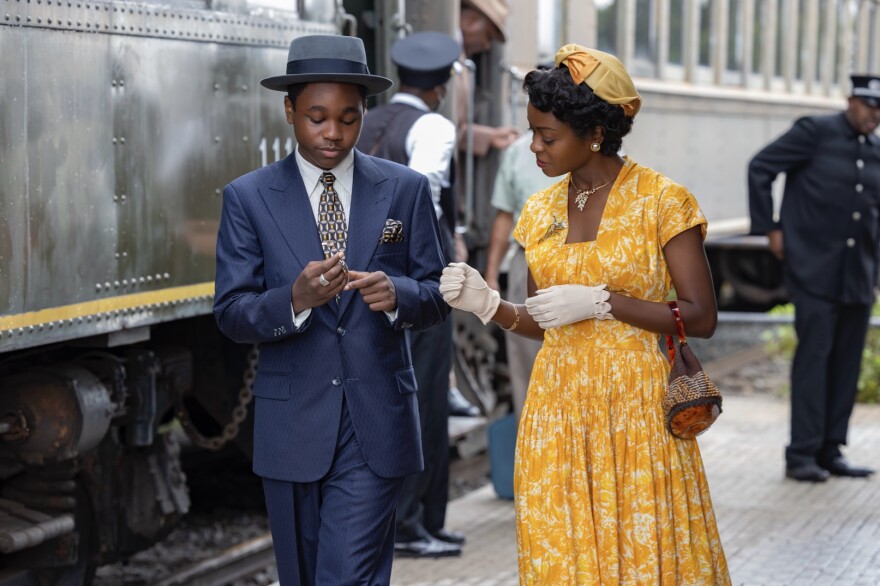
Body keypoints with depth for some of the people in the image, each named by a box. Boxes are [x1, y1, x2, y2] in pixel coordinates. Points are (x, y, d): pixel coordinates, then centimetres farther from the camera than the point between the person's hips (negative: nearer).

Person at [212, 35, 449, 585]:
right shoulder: (248, 197, -1)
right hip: (293, 424, 1)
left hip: (377, 425, -1)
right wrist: (296, 299, -25)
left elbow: (436, 295, 4)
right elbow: (231, 312, -5)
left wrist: (396, 294, -19)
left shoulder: (406, 189, 2)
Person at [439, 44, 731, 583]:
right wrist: (488, 303, -4)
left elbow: (702, 318, -10)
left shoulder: (661, 200, -7)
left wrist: (598, 302, -17)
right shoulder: (541, 210, 9)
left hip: (637, 406, -5)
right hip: (559, 408, 5)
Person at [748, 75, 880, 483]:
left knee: (847, 361, 6)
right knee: (813, 355, -8)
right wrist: (770, 228, -7)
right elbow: (760, 168, -4)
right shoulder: (816, 132, -4)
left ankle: (830, 451, 13)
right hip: (815, 269, -5)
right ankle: (802, 455, -4)